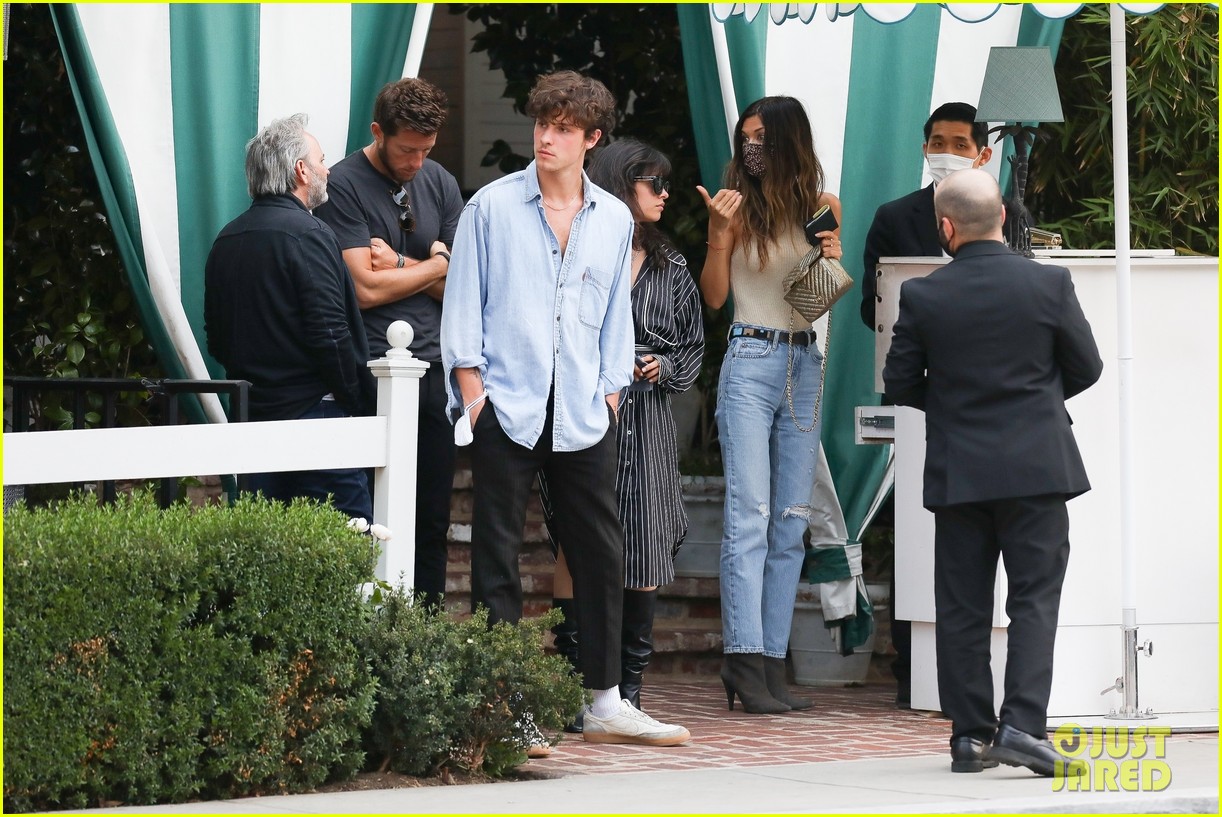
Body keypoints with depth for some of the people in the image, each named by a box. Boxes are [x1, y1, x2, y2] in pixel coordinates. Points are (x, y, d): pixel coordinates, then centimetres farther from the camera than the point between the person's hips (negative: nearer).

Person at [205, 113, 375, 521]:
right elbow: (331, 336, -17)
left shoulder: (227, 240, 12)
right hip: (312, 413, -8)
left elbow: (216, 340, 16)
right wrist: (361, 405, -8)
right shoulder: (307, 234, -12)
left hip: (251, 413, 8)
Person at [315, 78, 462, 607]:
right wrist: (434, 266, -1)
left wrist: (399, 265, -5)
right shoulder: (344, 185, -5)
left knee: (432, 518, 5)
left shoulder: (440, 185, 13)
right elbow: (366, 288, -12)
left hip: (434, 369, 5)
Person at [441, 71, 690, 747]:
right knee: (497, 555, -2)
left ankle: (605, 702, 10)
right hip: (506, 408, -3)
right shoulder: (492, 207, 3)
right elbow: (463, 302, 3)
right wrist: (471, 386, -4)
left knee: (600, 551, 3)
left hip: (583, 413, 3)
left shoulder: (614, 220, 12)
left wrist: (611, 391, 10)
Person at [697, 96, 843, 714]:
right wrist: (721, 233, -14)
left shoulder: (821, 206, 10)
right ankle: (745, 664, -16)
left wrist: (836, 259, -1)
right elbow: (713, 295, -2)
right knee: (748, 519, -12)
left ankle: (772, 663, 4)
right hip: (752, 361, -5)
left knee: (791, 524, 3)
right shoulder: (738, 205, -1)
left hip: (804, 363, 5)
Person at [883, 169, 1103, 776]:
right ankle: (1022, 725, -12)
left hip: (957, 471, 1)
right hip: (1037, 467, -1)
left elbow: (900, 384, 0)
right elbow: (1087, 367, 3)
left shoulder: (922, 296, -6)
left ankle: (969, 736, 9)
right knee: (1035, 598, 1)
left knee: (962, 607, 8)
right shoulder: (1048, 283, -6)